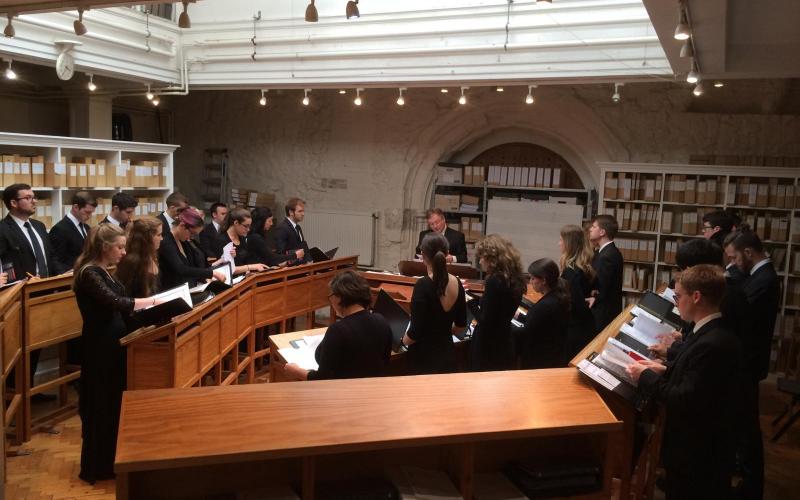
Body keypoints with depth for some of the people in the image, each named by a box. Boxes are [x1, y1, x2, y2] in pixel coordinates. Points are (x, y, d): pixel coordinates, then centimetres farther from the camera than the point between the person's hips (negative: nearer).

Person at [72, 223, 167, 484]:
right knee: (102, 405, 2)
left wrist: (145, 306, 0)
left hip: (112, 343, 10)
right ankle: (96, 468, 16)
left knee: (114, 401, 17)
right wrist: (152, 301, -21)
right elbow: (115, 303, -30)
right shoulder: (89, 274, -19)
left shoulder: (102, 272, 10)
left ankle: (108, 461, 30)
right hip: (100, 347, -10)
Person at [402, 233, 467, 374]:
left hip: (424, 358, -6)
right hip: (447, 354, 6)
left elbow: (415, 332, -20)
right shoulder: (457, 283, -2)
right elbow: (461, 324, 9)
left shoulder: (423, 285, -21)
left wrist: (404, 341, 0)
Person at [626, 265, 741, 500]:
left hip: (699, 455, -9)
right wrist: (665, 371, 0)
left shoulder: (713, 343, -29)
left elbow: (685, 400, -28)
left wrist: (646, 377, -16)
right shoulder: (710, 332, 2)